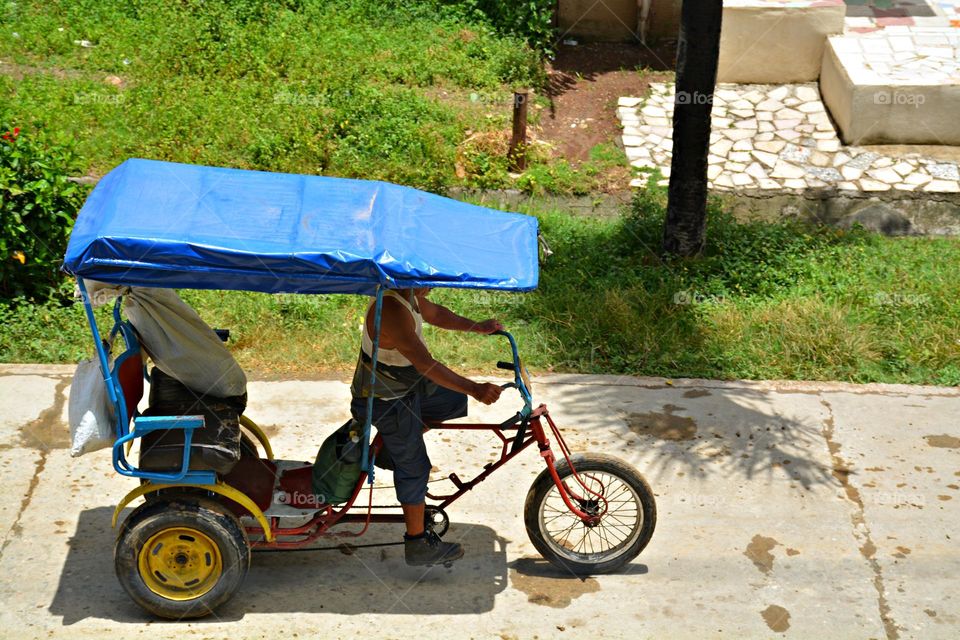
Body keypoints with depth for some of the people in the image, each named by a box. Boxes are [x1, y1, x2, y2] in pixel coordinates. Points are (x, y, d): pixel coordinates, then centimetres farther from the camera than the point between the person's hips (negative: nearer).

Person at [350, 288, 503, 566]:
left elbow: (435, 313, 18)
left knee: (456, 401, 19)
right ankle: (418, 544, 13)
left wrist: (478, 327, 13)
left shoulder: (408, 295, -2)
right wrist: (474, 389, -42)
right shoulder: (392, 311, -34)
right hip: (388, 402, -10)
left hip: (408, 386, 10)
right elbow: (427, 364, -39)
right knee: (414, 468, -1)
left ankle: (387, 449, 26)